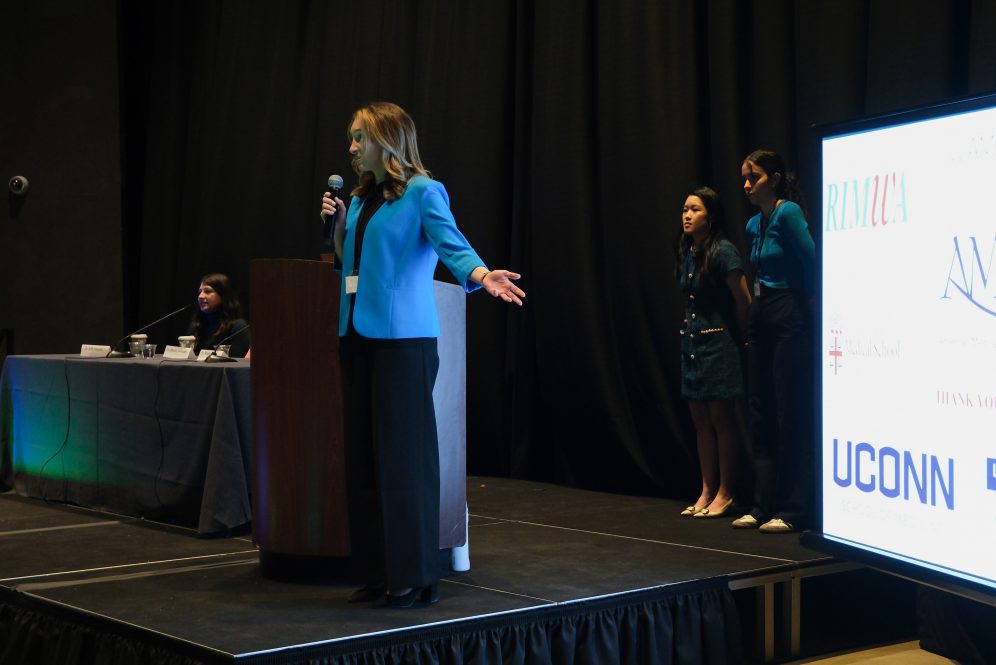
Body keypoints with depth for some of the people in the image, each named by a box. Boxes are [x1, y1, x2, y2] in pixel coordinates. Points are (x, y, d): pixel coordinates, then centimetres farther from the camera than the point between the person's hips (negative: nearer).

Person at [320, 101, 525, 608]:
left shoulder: (423, 193, -5)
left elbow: (452, 244, -19)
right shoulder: (360, 198, 17)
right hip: (357, 336, 8)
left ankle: (416, 577, 0)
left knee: (404, 453, -6)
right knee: (363, 453, 7)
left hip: (403, 338, -7)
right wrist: (337, 225, 6)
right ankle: (377, 571, 14)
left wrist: (481, 275, -38)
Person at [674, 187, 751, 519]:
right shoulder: (686, 253, 9)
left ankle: (725, 494, 6)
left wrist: (741, 339, -4)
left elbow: (743, 299, -12)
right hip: (692, 342, 8)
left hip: (718, 344, -8)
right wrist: (690, 330, 13)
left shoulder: (723, 252, -14)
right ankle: (707, 492, 16)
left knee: (721, 418, -2)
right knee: (700, 419, 9)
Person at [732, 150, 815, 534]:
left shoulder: (788, 213, -13)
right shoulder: (754, 225, 13)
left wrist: (809, 301, -10)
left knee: (792, 414, -5)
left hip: (790, 319, -9)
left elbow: (811, 261, -19)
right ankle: (764, 505, 16)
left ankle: (792, 510, 0)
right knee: (761, 414, 10)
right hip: (761, 319, 9)